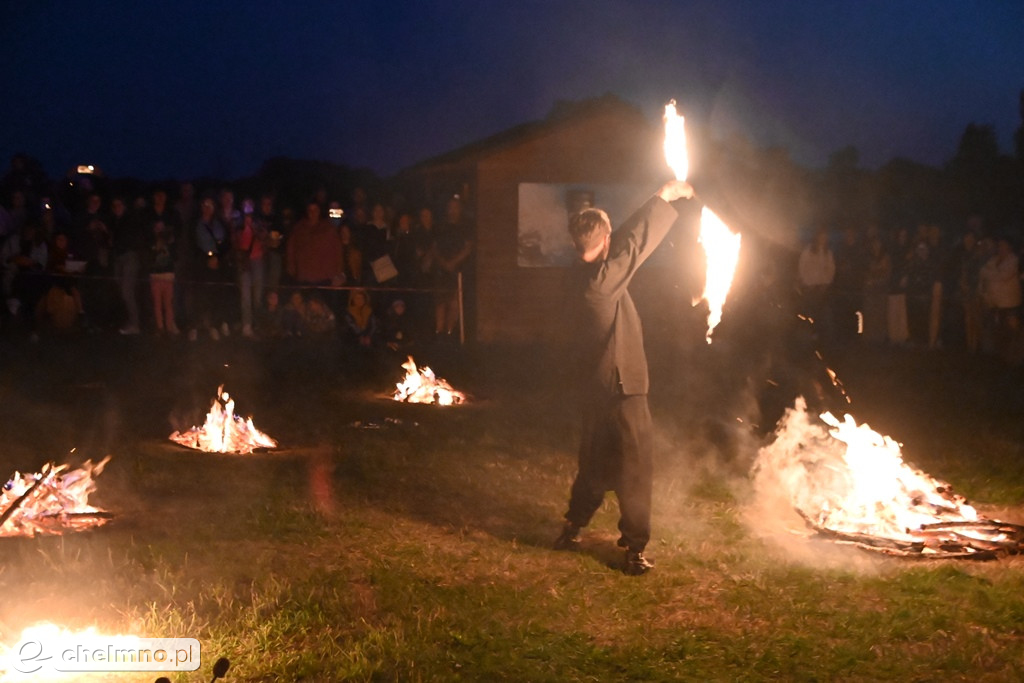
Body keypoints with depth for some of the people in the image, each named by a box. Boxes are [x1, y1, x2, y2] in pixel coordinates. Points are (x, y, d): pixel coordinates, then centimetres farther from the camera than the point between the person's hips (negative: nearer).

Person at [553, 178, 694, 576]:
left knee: (596, 462, 20)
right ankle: (635, 550, 5)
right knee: (634, 469, 0)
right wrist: (663, 198, -13)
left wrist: (662, 201, 7)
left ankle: (572, 529, 29)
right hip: (622, 387, -9)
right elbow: (635, 244, -22)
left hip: (600, 386, 9)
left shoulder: (587, 275, 3)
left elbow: (627, 239, 11)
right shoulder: (600, 279, -23)